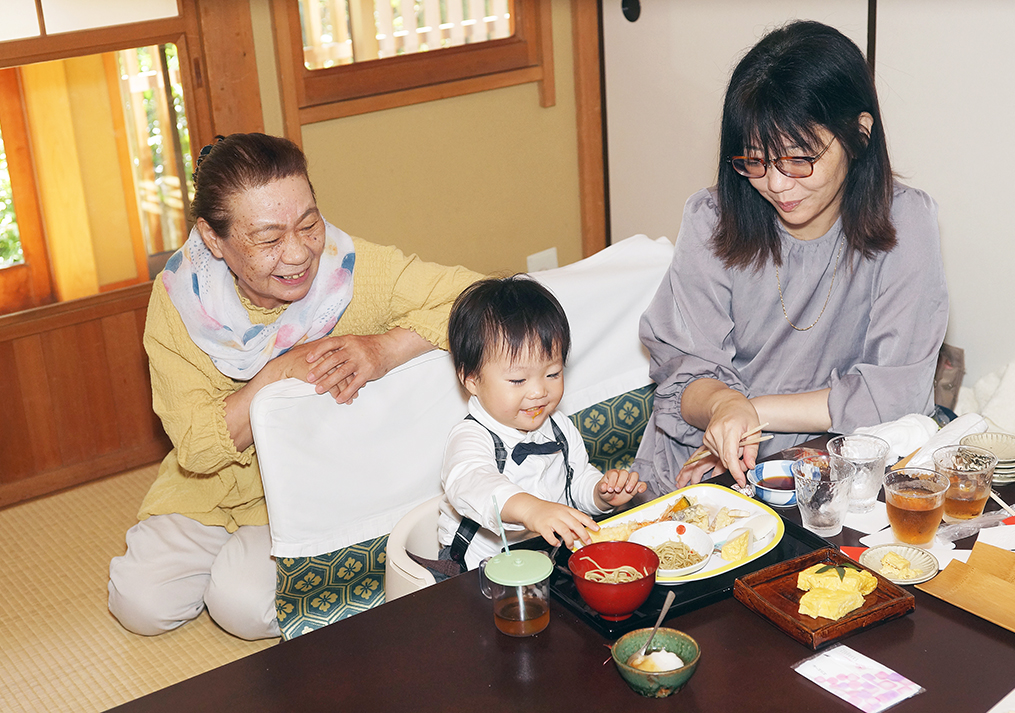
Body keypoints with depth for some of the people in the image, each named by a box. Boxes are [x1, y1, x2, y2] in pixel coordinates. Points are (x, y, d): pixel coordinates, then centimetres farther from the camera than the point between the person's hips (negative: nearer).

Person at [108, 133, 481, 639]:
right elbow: (197, 449, -20)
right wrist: (280, 374, -36)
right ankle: (240, 551, 19)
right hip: (217, 489, 2)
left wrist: (384, 348, -41)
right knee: (141, 603, -9)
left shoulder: (352, 268, -23)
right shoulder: (178, 297, -18)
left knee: (244, 605, -21)